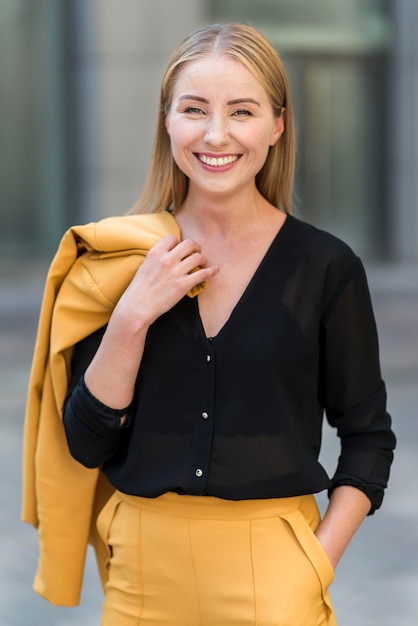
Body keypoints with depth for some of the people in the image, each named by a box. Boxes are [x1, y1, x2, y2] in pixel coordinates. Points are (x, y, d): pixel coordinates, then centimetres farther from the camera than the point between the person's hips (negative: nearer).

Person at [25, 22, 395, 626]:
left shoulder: (326, 266, -6)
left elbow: (368, 436, 0)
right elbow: (88, 442, -3)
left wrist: (315, 566, -11)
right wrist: (132, 317, -15)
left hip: (270, 564, -2)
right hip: (144, 563, 2)